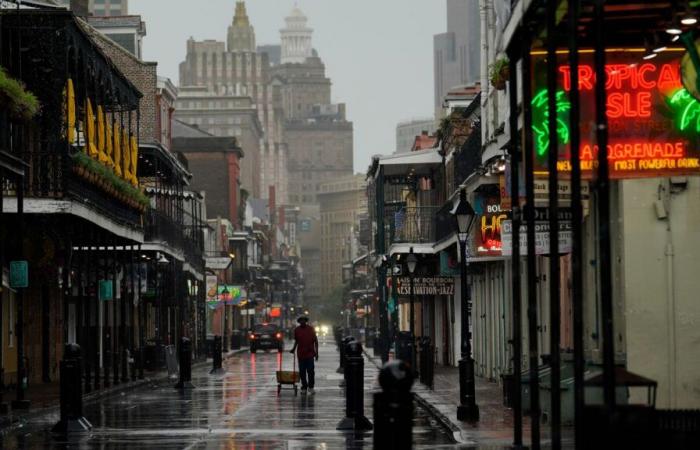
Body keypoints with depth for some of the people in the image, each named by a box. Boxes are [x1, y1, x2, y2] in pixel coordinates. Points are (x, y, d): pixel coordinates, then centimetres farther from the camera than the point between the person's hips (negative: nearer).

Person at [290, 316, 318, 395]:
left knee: (310, 371, -4)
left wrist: (316, 352, -3)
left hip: (310, 353, -2)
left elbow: (315, 341, 2)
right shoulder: (297, 330, 5)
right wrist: (293, 349, 9)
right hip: (301, 354, 2)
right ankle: (304, 387, 13)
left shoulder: (311, 329, -1)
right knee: (302, 372, 4)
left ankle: (311, 387, 10)